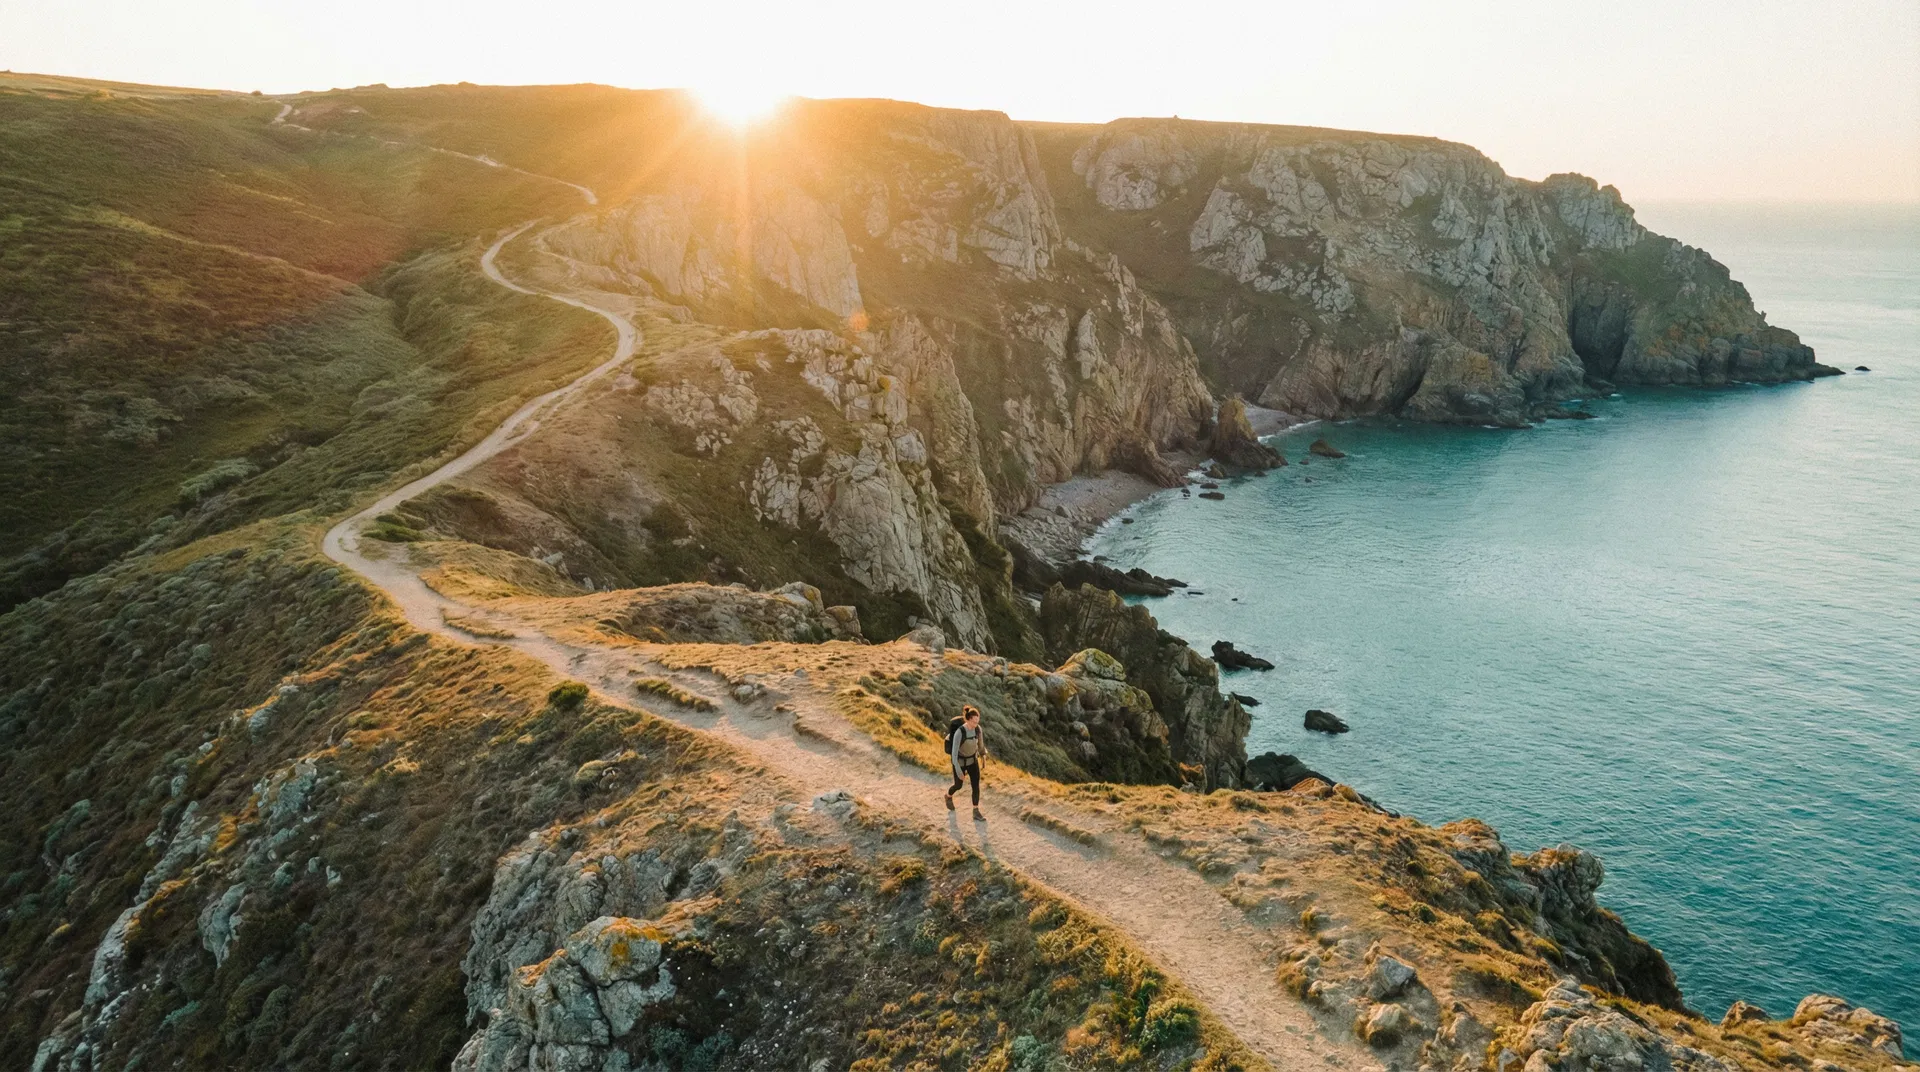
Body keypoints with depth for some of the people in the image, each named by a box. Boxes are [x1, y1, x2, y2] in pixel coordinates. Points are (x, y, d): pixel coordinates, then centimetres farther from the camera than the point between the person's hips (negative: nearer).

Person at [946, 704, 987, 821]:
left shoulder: (977, 728, -17)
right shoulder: (959, 732, -36)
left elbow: (980, 742, 3)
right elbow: (954, 753, -31)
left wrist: (983, 756, 19)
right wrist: (959, 772, -29)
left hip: (972, 759, 4)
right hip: (959, 761, -4)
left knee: (976, 786, 4)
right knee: (959, 785, 19)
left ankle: (976, 813, 20)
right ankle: (949, 796, 54)